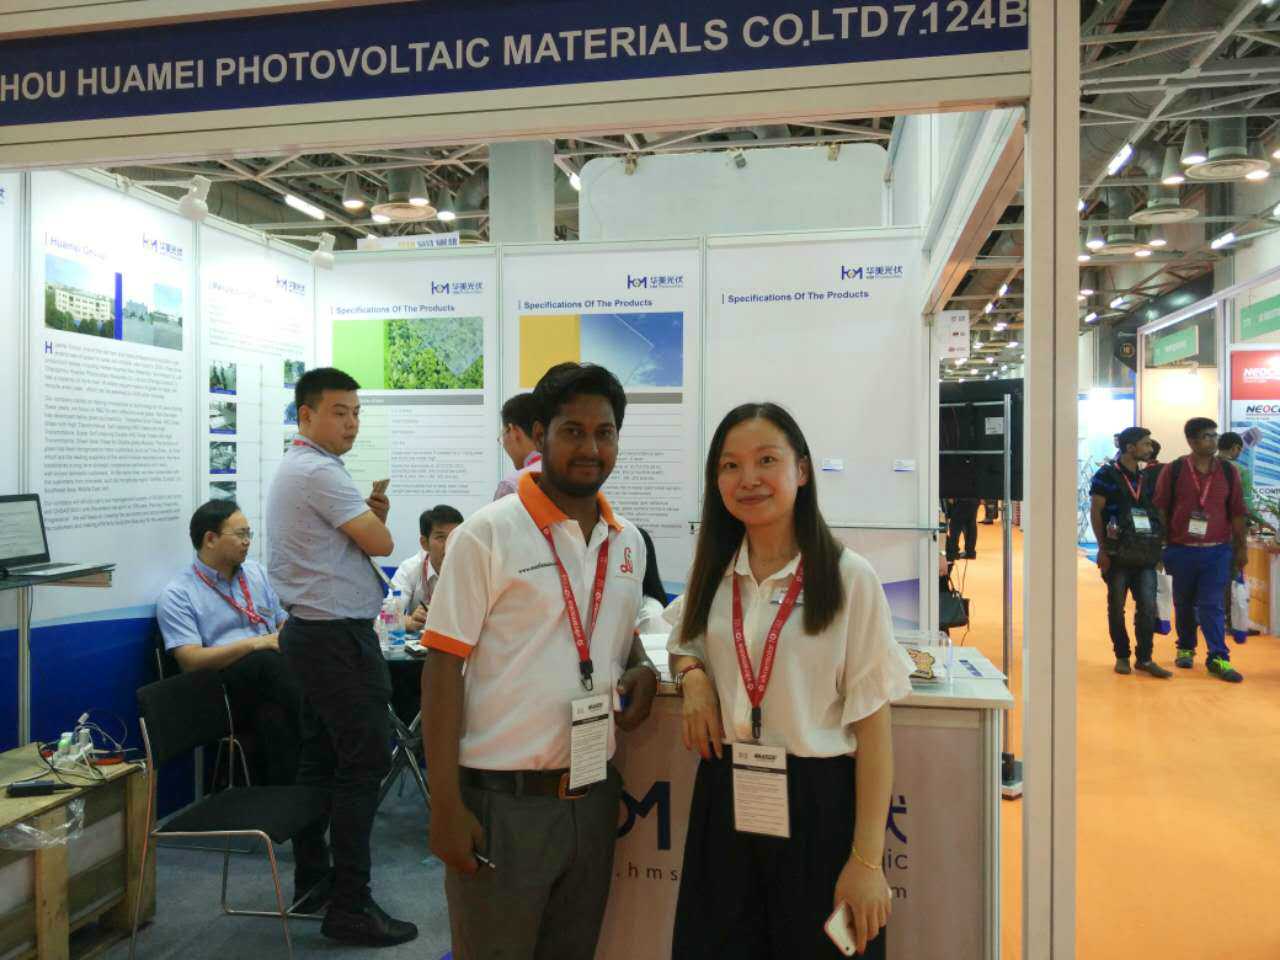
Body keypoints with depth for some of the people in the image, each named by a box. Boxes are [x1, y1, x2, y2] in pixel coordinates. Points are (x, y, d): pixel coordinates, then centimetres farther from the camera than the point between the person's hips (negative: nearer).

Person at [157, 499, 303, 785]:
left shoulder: (255, 573, 19)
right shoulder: (177, 595, 2)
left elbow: (285, 624, 22)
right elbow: (191, 661, -10)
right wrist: (256, 643, -17)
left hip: (272, 681, 4)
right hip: (223, 692, -4)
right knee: (268, 662, -36)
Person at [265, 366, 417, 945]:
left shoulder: (296, 469, 17)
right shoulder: (319, 472, -16)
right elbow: (381, 544, -17)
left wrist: (372, 511, 2)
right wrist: (377, 518, 4)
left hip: (311, 631, 11)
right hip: (338, 636, -11)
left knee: (321, 756, 17)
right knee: (364, 762, -7)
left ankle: (311, 875, 28)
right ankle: (349, 909, -2)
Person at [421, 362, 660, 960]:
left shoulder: (628, 542, 7)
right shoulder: (488, 534, -11)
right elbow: (443, 666, -11)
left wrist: (644, 670, -1)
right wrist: (446, 804, -14)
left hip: (594, 794, 6)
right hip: (502, 799, -5)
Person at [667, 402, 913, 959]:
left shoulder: (849, 578, -11)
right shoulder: (714, 574, 3)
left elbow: (872, 725, -10)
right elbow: (683, 640, 22)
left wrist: (867, 861, -12)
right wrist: (692, 674, -2)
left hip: (820, 805, -4)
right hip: (724, 802, 4)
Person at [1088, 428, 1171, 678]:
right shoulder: (1107, 474, -5)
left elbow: (1155, 512, 17)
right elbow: (1095, 513, -7)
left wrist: (1157, 547, 10)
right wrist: (1103, 549, -12)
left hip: (1144, 554, 5)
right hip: (1118, 553, -4)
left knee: (1148, 606, 0)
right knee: (1117, 607, 5)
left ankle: (1145, 658, 10)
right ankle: (1122, 657, 17)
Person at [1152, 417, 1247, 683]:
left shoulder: (1228, 471, 3)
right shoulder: (1173, 470, -2)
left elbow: (1237, 512, 6)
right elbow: (1160, 510, 1)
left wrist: (1240, 548, 6)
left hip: (1217, 551, 0)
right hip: (1181, 550, 0)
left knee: (1211, 605, -5)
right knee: (1184, 604, 13)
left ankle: (1218, 658, -1)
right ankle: (1185, 649, 29)